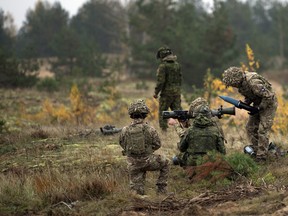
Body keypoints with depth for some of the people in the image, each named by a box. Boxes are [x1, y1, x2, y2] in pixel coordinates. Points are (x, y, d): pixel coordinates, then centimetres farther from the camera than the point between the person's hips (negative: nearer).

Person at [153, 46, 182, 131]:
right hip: (177, 91, 6)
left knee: (162, 111, 5)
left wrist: (156, 92, -8)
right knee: (177, 110, 8)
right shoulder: (177, 64, 7)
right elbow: (180, 78, 14)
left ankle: (163, 129, 5)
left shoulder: (163, 66, -14)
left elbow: (161, 81, -18)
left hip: (167, 92, -6)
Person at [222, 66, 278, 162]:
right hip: (258, 104, 9)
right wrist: (245, 103, -8)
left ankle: (261, 157, -5)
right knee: (250, 128, 8)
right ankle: (256, 151, 17)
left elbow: (268, 96, -31)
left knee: (262, 130, -11)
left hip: (268, 104, -9)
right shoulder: (241, 82, -6)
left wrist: (259, 108, -22)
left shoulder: (253, 82, -34)